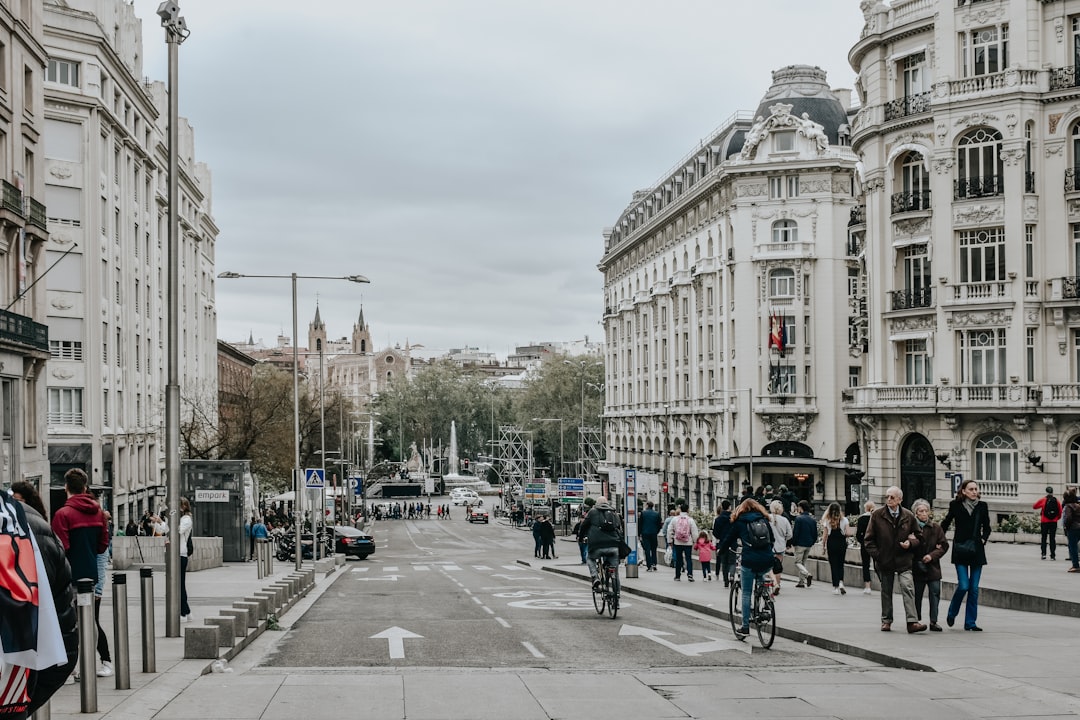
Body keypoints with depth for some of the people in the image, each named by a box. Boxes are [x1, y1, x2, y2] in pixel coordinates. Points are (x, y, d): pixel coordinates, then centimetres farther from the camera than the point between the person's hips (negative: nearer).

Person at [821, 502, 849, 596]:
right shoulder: (844, 520, -3)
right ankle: (841, 582, -5)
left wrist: (823, 546, 5)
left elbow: (825, 535, -3)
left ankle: (836, 587, 4)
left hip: (831, 543, -1)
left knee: (833, 565, 6)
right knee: (840, 564, 15)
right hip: (841, 543, 1)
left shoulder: (827, 521, -3)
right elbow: (848, 533, -9)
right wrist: (843, 536, 13)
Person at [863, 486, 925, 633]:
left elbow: (918, 537, 13)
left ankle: (912, 621, -16)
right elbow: (869, 538, 4)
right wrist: (876, 554, -6)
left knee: (908, 588, -13)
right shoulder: (877, 515, -1)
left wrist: (910, 543, -8)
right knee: (886, 592, 10)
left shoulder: (908, 516, 2)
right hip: (884, 560, 1)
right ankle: (886, 621, 22)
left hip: (903, 560, 0)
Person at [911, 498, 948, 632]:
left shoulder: (936, 528, 3)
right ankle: (917, 620, 19)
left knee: (935, 593, -4)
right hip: (917, 568, -1)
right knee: (917, 595, 7)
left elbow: (944, 545, 4)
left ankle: (933, 621, 2)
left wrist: (932, 555, -9)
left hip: (933, 567, 1)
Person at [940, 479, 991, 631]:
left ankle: (970, 622, 11)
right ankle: (952, 613, 15)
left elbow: (986, 527, 17)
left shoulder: (982, 506, 5)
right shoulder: (956, 505, -1)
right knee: (963, 585, -11)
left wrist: (983, 539, 1)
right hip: (960, 550, -3)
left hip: (977, 551, 3)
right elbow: (945, 524, 9)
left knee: (974, 588, 2)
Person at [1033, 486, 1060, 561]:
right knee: (1052, 538, 5)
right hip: (1054, 522, 1)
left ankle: (1044, 553, -4)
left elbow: (1034, 506, 6)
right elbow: (1060, 512, 2)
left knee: (1043, 538, 6)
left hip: (1044, 522, -1)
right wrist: (1057, 518, 16)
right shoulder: (1056, 501, 0)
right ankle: (1053, 555, 2)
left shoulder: (1043, 500, -4)